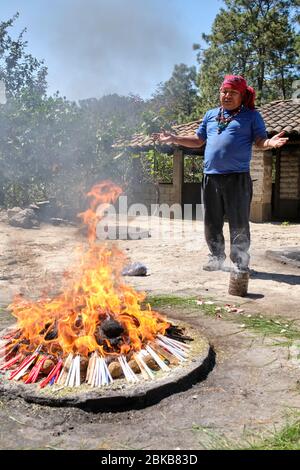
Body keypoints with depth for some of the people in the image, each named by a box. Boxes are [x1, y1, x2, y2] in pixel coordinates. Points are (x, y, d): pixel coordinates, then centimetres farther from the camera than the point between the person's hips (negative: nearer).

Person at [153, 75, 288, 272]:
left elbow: (260, 141, 1)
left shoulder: (251, 115, 7)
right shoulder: (210, 115, 19)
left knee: (239, 223, -2)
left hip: (238, 177, -4)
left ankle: (241, 261, 8)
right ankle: (217, 258, 22)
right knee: (212, 222, 9)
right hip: (211, 176, 4)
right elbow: (198, 140, 24)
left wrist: (270, 143, -22)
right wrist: (174, 139, 16)